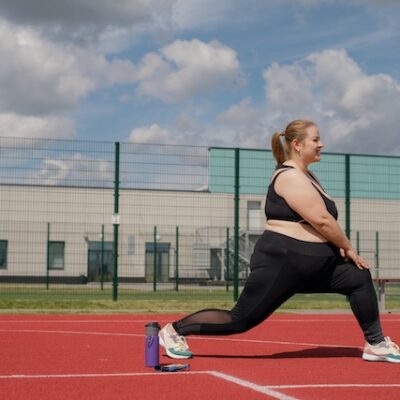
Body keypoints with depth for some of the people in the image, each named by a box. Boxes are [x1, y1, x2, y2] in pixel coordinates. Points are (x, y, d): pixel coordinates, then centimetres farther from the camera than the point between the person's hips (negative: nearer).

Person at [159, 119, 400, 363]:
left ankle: (376, 344, 12)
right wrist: (348, 248, -9)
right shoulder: (290, 177, -16)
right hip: (281, 261, -10)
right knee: (241, 320, -5)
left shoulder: (305, 176, 16)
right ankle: (175, 330, 9)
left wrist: (340, 247, 1)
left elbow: (323, 219, 16)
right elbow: (321, 220, -20)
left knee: (360, 277, 4)